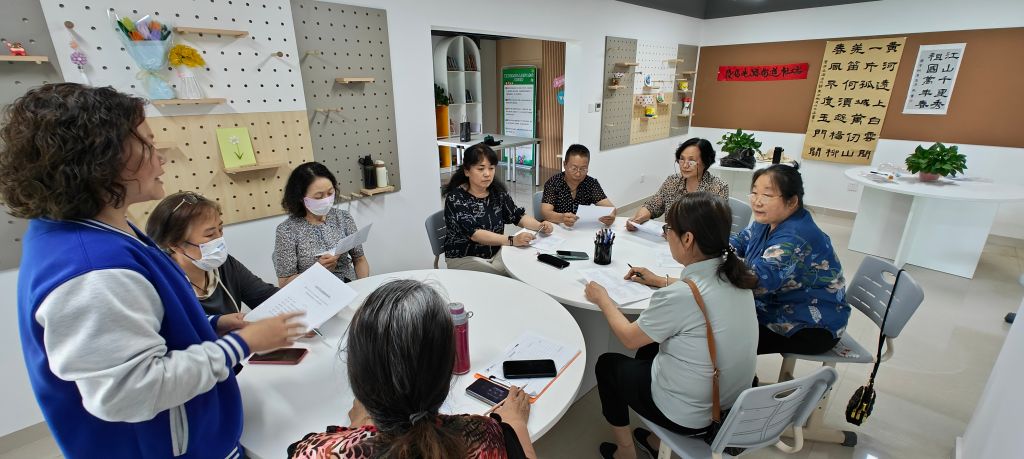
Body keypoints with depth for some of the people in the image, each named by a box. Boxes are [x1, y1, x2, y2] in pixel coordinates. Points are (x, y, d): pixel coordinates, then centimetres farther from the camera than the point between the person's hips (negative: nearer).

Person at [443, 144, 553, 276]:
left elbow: (518, 216, 5)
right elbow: (475, 233, -29)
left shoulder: (497, 191, -1)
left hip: (496, 253, 5)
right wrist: (511, 240, -41)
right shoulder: (455, 198, -18)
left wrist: (540, 226, -16)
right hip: (464, 258, -5)